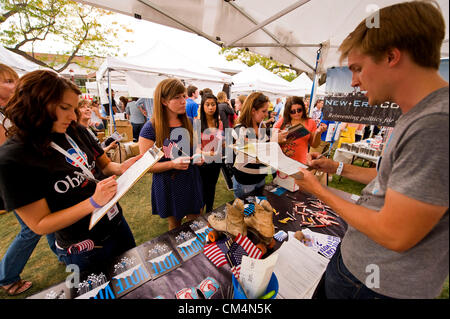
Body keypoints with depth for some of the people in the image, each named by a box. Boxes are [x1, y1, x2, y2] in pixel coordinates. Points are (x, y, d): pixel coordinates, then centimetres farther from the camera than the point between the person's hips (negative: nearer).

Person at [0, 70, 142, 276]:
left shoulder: (77, 132, -6)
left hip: (116, 222, 5)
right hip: (84, 250, -5)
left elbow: (104, 164, 7)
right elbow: (39, 225, -19)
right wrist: (94, 202, -31)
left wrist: (121, 168, -15)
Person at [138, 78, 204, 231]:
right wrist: (172, 164, -27)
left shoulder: (189, 122, 1)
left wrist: (199, 157, -8)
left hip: (191, 181, 4)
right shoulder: (151, 128, -14)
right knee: (175, 226, 18)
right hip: (168, 186, -4)